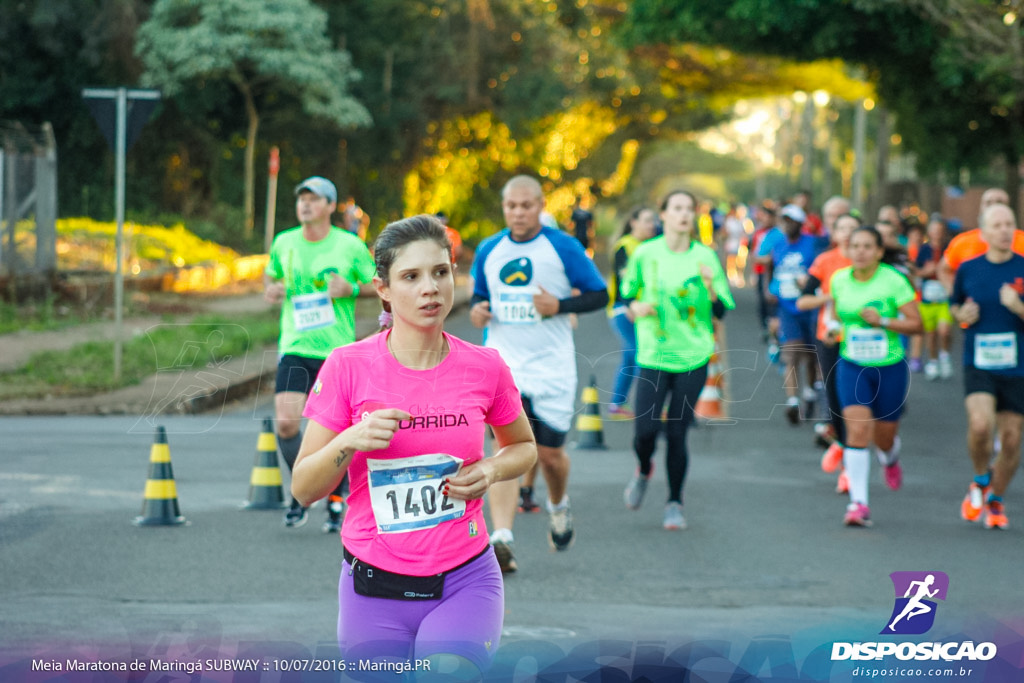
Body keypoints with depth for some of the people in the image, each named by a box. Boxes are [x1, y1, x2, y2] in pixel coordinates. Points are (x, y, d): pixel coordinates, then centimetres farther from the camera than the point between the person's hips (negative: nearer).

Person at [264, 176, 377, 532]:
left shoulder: (350, 246, -3)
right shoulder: (284, 243, 5)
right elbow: (271, 274, 22)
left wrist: (351, 290, -14)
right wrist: (270, 288, 0)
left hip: (339, 352, -2)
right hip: (295, 348, 2)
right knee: (285, 423, -14)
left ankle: (336, 502, 23)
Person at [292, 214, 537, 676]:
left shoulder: (484, 367, -1)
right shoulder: (348, 367, -5)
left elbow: (523, 446, 18)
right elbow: (303, 489, -3)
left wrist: (489, 471, -3)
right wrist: (349, 442, -20)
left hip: (465, 581, 0)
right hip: (375, 586, 1)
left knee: (449, 671, -25)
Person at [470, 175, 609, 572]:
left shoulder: (562, 247, -3)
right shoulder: (489, 250, 7)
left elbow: (599, 295, 1)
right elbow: (479, 295, 22)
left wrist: (559, 306, -15)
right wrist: (476, 311, -1)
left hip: (552, 367, -1)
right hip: (503, 363, 1)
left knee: (549, 452, 7)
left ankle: (558, 506, 41)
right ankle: (501, 538, -26)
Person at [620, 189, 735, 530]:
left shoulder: (705, 256, 1)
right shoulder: (645, 254, 0)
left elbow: (721, 311, 1)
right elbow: (627, 293, 14)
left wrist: (711, 286, -17)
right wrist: (635, 307, -8)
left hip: (693, 357, 0)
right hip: (653, 355, 0)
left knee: (677, 433, 0)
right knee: (646, 429, -9)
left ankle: (675, 503, 17)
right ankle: (644, 471, 26)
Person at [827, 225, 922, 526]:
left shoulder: (894, 281, -12)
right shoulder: (839, 280, -1)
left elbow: (916, 323, -10)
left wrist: (884, 321, -23)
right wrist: (833, 328, 2)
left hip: (890, 368, -1)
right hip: (852, 366, 1)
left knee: (884, 437, 11)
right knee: (857, 429, -17)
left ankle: (890, 459, 51)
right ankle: (859, 503, -15)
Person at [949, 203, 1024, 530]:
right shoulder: (968, 269, 2)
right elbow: (954, 305, 18)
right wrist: (962, 314, -3)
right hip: (978, 365, -1)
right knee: (980, 424, -23)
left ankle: (996, 499, 28)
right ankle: (981, 481, 7)